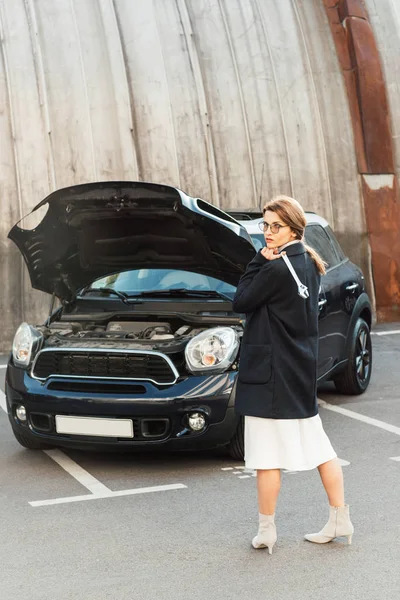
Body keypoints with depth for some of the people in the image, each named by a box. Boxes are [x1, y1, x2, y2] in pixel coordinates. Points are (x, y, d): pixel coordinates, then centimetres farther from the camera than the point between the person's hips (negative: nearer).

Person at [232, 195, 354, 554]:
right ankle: (341, 521, 21)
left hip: (272, 374, -9)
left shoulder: (276, 269, -19)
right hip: (302, 371, 9)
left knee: (267, 456, 1)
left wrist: (260, 260, -9)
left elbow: (241, 302, -10)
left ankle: (267, 531, 11)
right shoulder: (308, 265, 9)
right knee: (318, 446, 15)